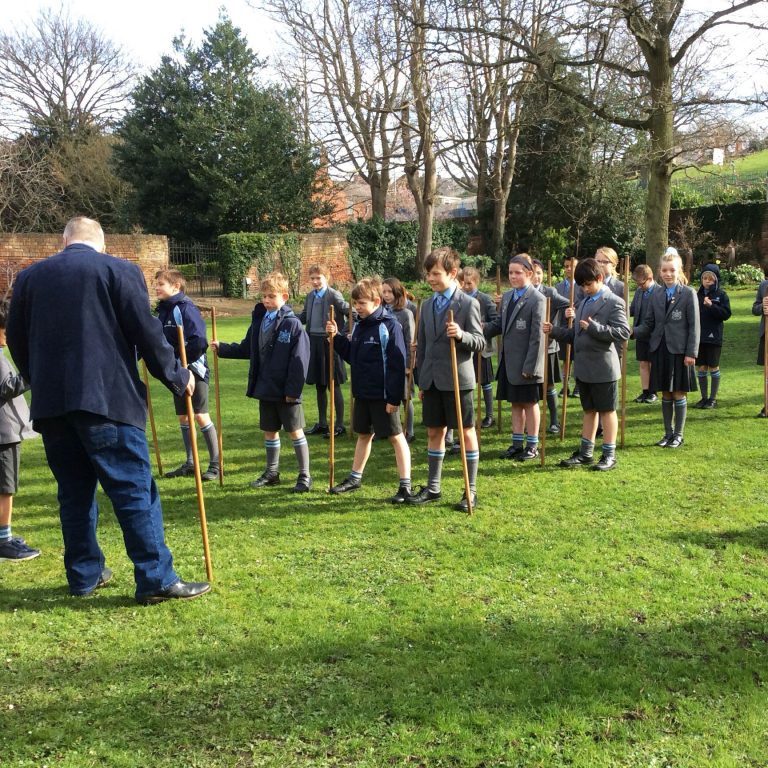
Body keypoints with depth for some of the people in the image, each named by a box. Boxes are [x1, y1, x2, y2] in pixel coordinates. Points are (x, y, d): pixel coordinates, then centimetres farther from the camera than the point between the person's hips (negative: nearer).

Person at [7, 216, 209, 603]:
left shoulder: (29, 277, 12)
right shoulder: (119, 270, -1)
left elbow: (16, 340, 16)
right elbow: (146, 332, -4)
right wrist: (178, 377, 7)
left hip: (50, 403, 5)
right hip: (107, 398, -4)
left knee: (74, 491, 15)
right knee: (135, 489, -1)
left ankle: (84, 574, 22)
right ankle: (156, 579, 0)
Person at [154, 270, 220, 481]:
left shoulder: (186, 308, -16)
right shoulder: (162, 310, 10)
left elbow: (199, 341, -24)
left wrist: (182, 361, -20)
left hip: (194, 369, -8)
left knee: (201, 416, -5)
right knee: (183, 417, 12)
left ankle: (214, 463, 4)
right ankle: (190, 463, 22)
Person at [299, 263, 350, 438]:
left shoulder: (334, 295, -11)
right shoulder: (310, 296, 9)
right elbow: (304, 317, 19)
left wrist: (342, 335, -20)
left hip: (329, 343, -7)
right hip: (314, 342, 7)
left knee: (334, 386, 1)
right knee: (319, 386, 14)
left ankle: (339, 425, 11)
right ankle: (322, 423, 25)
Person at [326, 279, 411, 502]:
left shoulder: (389, 325, -15)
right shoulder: (359, 325, 9)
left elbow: (397, 364, -18)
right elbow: (352, 356, 17)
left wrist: (394, 397, -20)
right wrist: (337, 338, 2)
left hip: (383, 395, -8)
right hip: (362, 392, 8)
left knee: (395, 436, -1)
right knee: (363, 434, 19)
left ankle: (405, 486, 3)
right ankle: (355, 478, 31)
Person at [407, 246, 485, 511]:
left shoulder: (468, 304, -6)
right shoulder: (427, 305, 12)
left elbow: (480, 342, -7)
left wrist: (462, 335, -28)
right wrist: (421, 380, 14)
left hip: (457, 379, -5)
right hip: (431, 379, 6)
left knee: (466, 432, 3)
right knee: (434, 432, 12)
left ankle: (471, 491, 11)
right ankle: (433, 487, 24)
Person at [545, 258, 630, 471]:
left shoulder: (613, 302, -10)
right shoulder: (584, 302, 15)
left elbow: (623, 332, -20)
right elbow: (574, 335, 17)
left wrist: (594, 327, -24)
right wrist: (555, 331, 3)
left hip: (603, 367, -7)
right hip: (583, 367, 7)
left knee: (607, 410, 3)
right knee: (589, 410, 16)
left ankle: (609, 455, 12)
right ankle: (585, 453, 24)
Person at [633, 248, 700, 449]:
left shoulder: (688, 294, -4)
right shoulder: (657, 296, 9)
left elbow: (694, 325, -6)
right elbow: (648, 324, 9)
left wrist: (691, 353, -12)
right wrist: (632, 331, -10)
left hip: (679, 350, -4)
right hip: (660, 350, 4)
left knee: (679, 393, 3)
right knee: (666, 394, 11)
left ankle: (678, 434, 14)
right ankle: (668, 433, 21)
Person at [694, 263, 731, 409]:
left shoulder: (721, 295, -3)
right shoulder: (698, 295, 7)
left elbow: (726, 314, -10)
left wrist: (711, 306, -22)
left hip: (714, 337, -3)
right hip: (699, 336, 3)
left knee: (713, 368, 4)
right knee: (701, 368, 7)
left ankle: (713, 398, 14)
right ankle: (704, 397, 17)